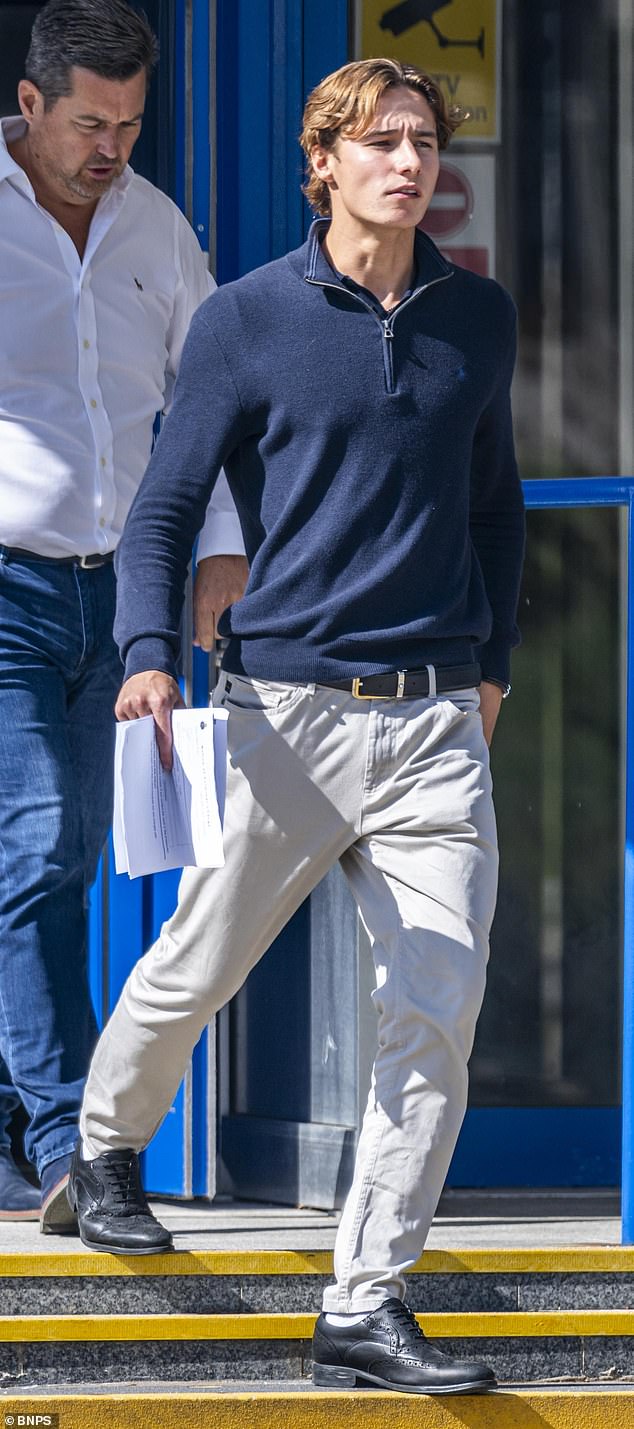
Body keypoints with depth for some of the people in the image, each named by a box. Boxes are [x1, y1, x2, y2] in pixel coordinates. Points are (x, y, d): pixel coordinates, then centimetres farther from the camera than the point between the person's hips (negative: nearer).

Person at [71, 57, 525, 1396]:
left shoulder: (478, 317, 11)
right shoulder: (247, 320, 0)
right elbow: (166, 505, -1)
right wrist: (151, 655, -16)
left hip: (438, 721, 3)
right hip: (289, 706, -3)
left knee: (439, 1017, -7)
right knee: (195, 971, 9)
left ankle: (365, 1309, -2)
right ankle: (106, 1148, 41)